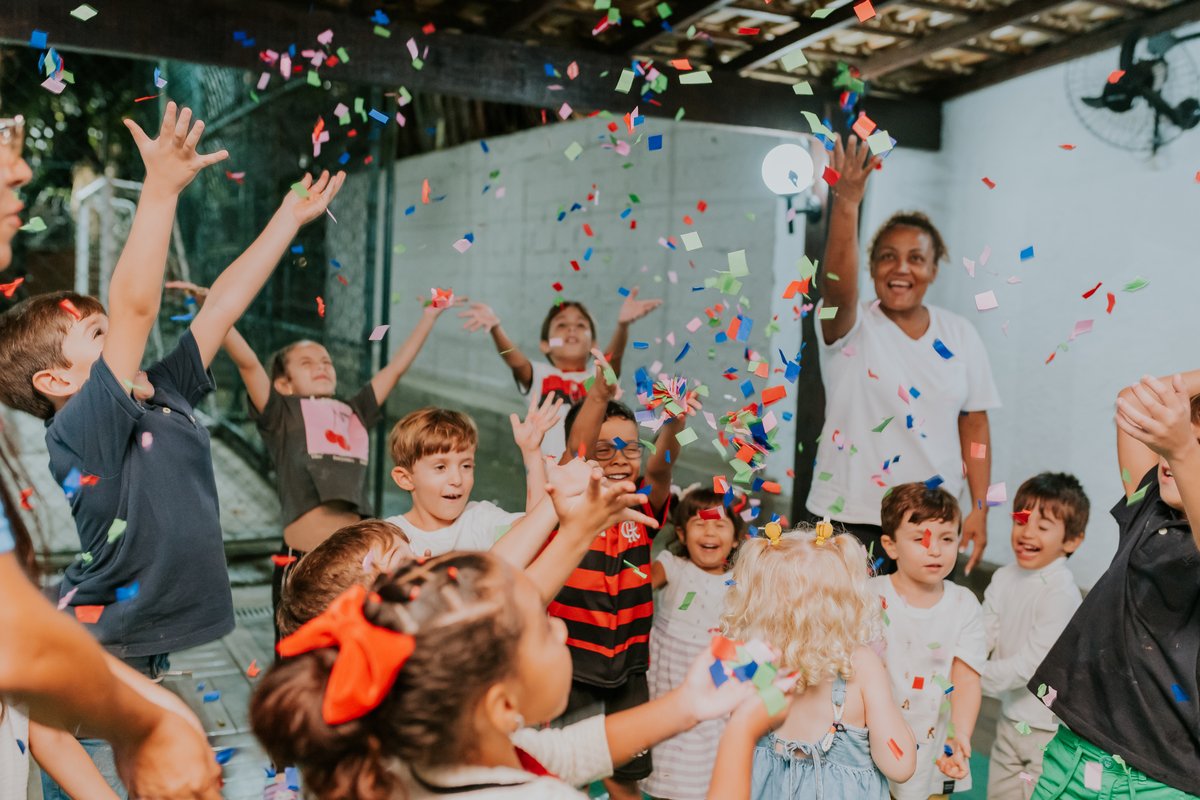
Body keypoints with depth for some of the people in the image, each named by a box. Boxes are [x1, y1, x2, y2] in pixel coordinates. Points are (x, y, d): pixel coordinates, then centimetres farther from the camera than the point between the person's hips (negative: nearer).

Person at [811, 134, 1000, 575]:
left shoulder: (960, 335, 7)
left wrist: (979, 509, 3)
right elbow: (837, 286, -27)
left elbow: (974, 425, 8)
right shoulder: (852, 325, -4)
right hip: (851, 519, -3)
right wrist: (846, 202, -40)